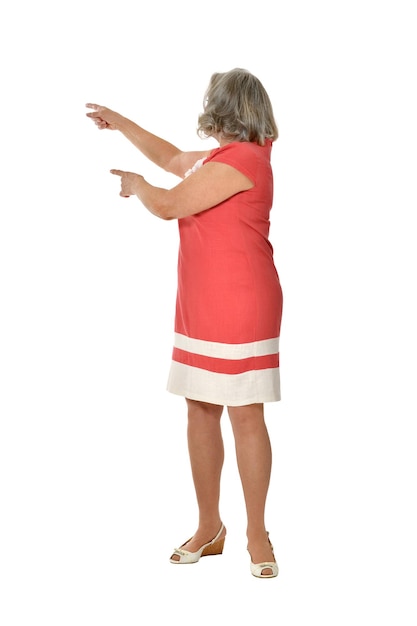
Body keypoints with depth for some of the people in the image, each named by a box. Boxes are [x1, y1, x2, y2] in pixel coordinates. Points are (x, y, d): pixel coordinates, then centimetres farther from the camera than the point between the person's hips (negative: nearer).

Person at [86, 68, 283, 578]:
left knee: (245, 415, -5)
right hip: (202, 308, 10)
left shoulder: (240, 160, -15)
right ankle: (209, 529, 19)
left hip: (240, 310, -10)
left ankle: (257, 535, 5)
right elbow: (172, 159, 35)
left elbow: (168, 205, -12)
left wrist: (135, 185, 9)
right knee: (199, 412, 10)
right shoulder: (221, 158, 17)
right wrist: (119, 123, 38)